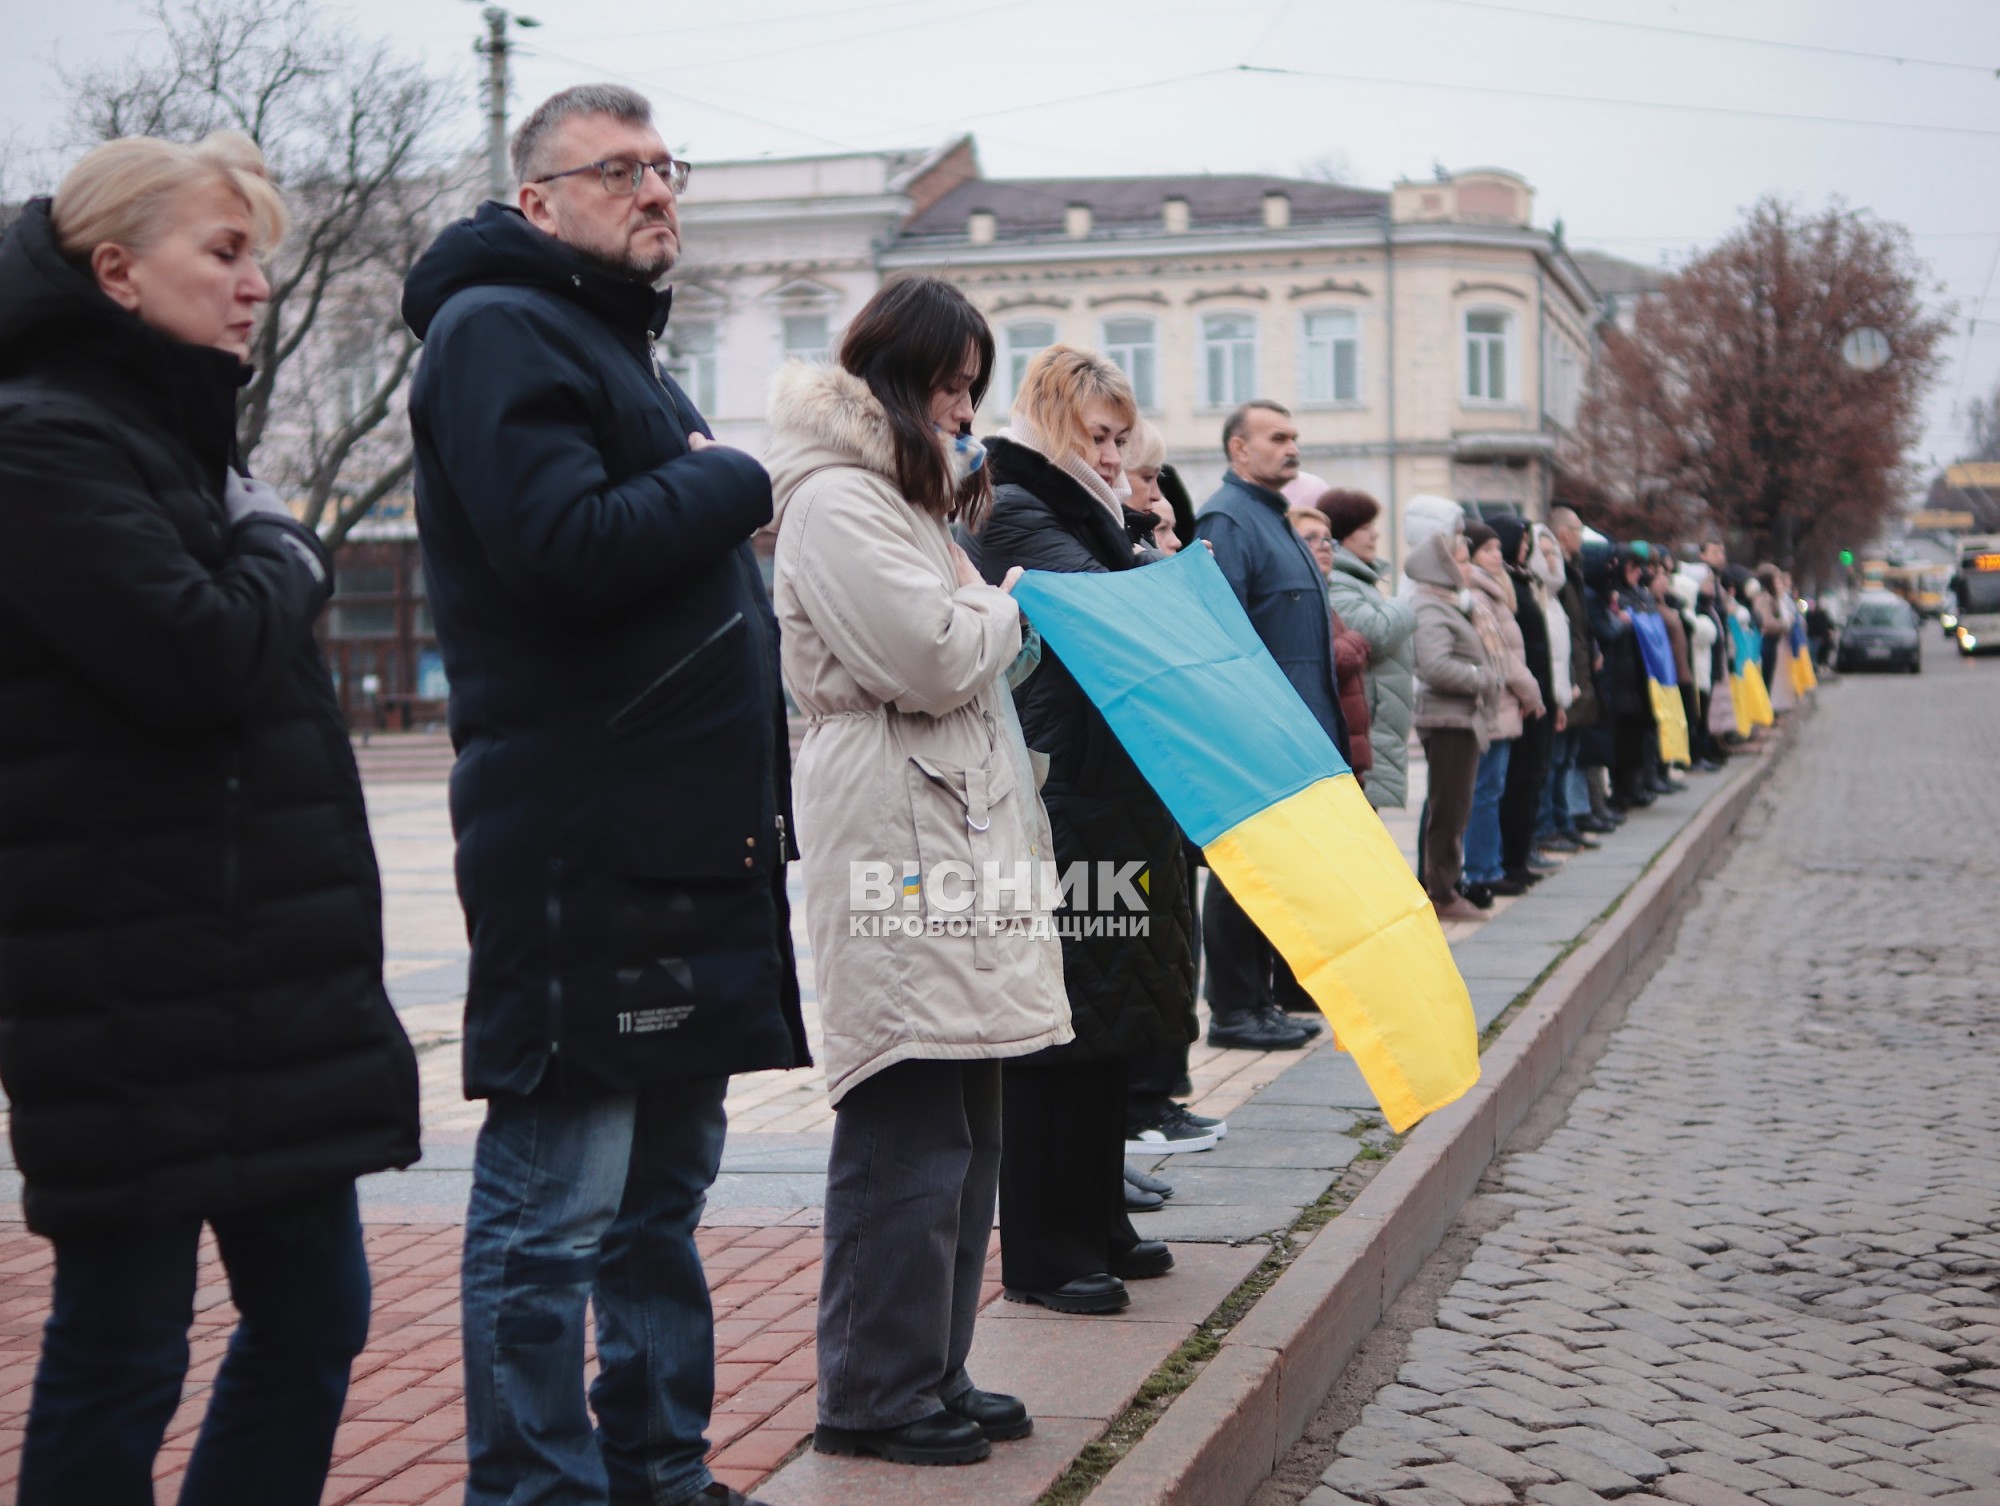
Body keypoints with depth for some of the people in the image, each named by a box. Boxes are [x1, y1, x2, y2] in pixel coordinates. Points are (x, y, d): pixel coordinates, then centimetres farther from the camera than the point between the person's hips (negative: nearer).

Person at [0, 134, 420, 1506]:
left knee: (314, 1314, 14)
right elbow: (195, 656, -23)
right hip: (133, 994, -9)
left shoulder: (177, 428, 18)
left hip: (266, 971, 10)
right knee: (124, 1350, 1)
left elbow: (278, 622, 20)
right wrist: (278, 553, -6)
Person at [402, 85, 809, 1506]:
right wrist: (733, 482, -8)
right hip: (582, 841, -10)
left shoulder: (618, 343, 23)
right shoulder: (500, 330, -8)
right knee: (555, 1202, -4)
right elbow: (567, 543, -23)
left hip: (690, 835, 10)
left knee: (665, 1185, 16)